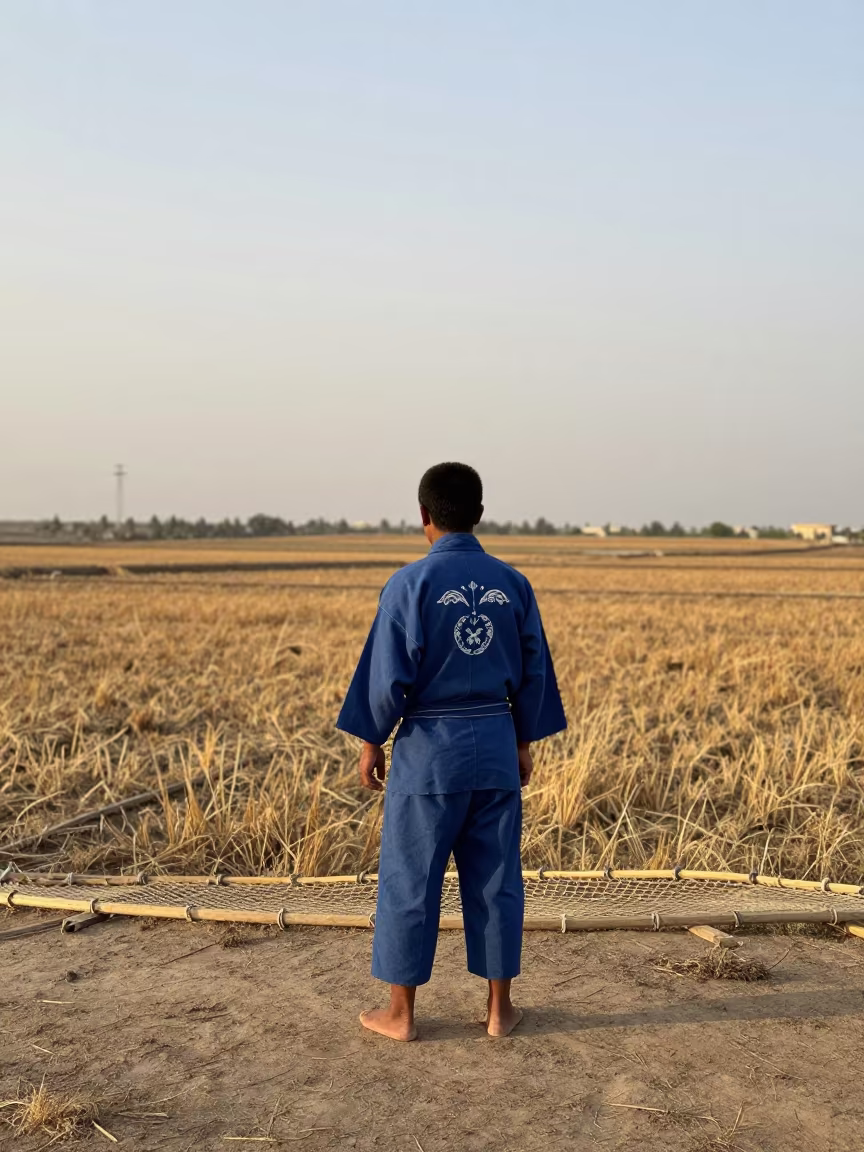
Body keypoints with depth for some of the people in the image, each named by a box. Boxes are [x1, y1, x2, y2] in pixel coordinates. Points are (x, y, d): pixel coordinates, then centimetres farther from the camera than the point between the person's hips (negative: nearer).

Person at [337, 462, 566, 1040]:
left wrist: (372, 741, 2)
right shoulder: (513, 583, 2)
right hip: (495, 744, 4)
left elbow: (389, 674, -11)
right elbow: (534, 673, 7)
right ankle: (500, 1009, 21)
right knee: (496, 879, 12)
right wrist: (524, 743, 17)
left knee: (410, 879, 7)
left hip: (427, 748, -4)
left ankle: (401, 1012, 17)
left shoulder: (410, 583, -11)